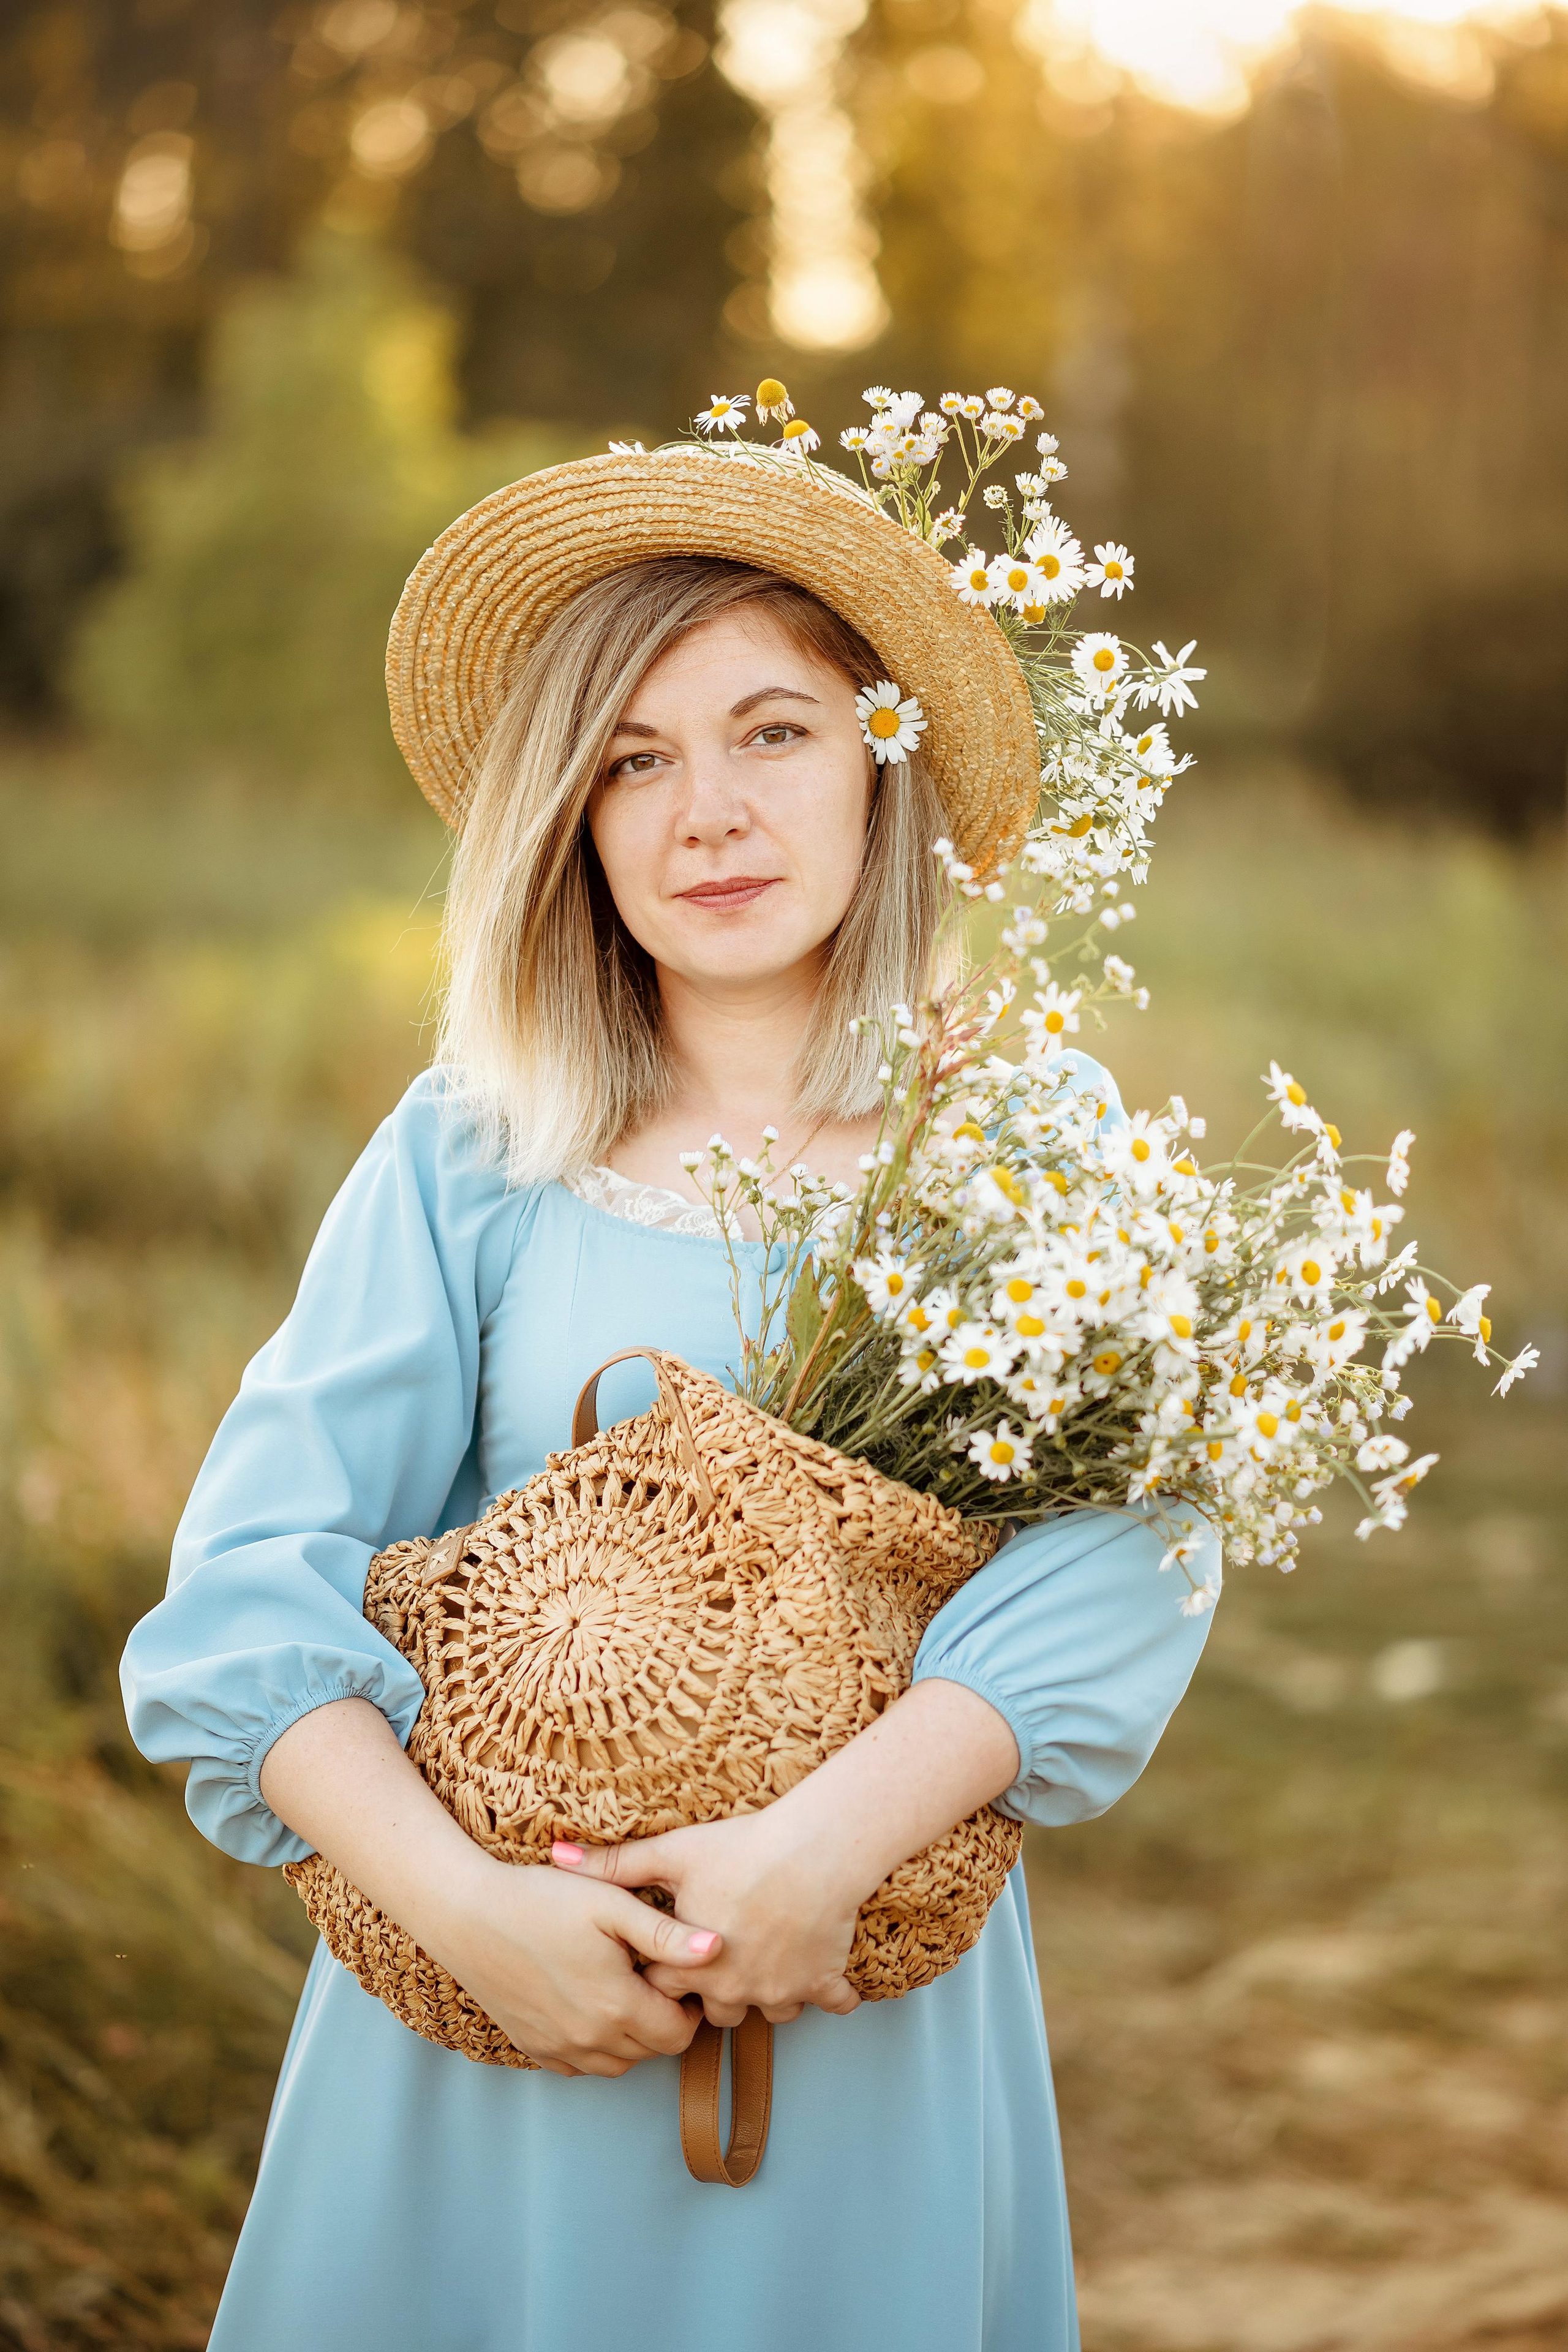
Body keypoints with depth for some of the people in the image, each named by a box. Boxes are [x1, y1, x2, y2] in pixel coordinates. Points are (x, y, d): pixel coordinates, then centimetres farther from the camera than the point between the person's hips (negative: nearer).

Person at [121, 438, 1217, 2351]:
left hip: (870, 2025, 0)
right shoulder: (466, 1156, -1)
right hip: (495, 1992, 0)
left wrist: (831, 1836, -26)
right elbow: (250, 1596, -7)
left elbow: (1116, 1553, -13)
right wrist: (462, 1899, -21)